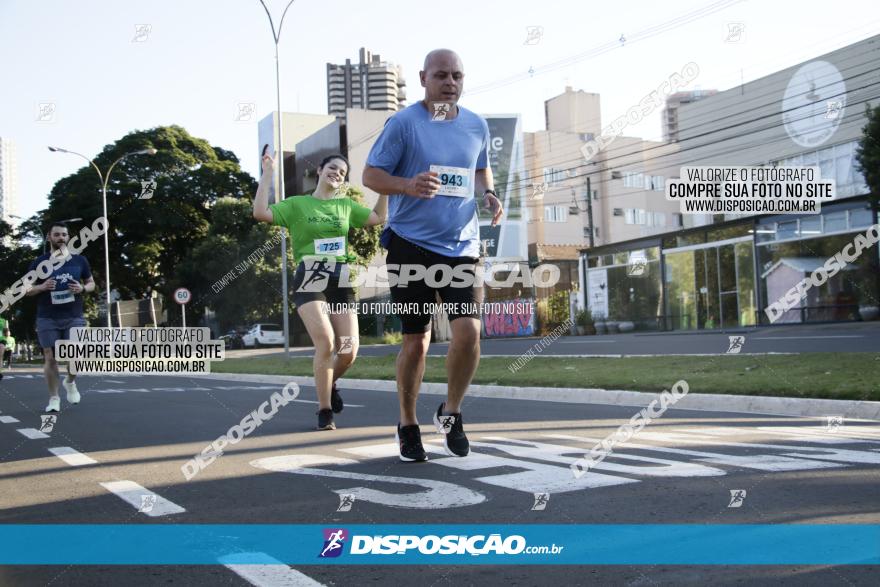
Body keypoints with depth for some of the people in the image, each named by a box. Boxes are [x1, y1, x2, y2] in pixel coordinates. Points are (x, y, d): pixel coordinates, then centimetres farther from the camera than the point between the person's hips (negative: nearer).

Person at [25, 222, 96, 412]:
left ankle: (70, 382, 24)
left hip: (74, 317, 1)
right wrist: (42, 287, -14)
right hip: (47, 318, 0)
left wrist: (82, 288, -8)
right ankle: (54, 398, 11)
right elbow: (27, 290, 7)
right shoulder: (39, 262, 3)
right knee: (50, 357, -1)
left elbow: (91, 283, 16)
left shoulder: (79, 260, 6)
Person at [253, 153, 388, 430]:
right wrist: (268, 173, -6)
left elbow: (378, 217, 18)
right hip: (310, 280, -4)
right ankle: (324, 411, -6)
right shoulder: (296, 204, 5)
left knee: (349, 350, -5)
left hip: (340, 282, 4)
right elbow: (261, 213, -8)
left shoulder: (346, 205, 16)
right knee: (325, 342, -21)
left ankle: (330, 384, 31)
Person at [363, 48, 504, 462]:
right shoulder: (402, 123, -4)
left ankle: (450, 414, 12)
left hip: (461, 246, 3)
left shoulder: (477, 126, 10)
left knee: (468, 331, -13)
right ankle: (407, 424, 24)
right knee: (415, 340, 3)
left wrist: (488, 194, 3)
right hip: (411, 245, -3)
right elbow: (371, 176, -3)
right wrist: (409, 186, -22)